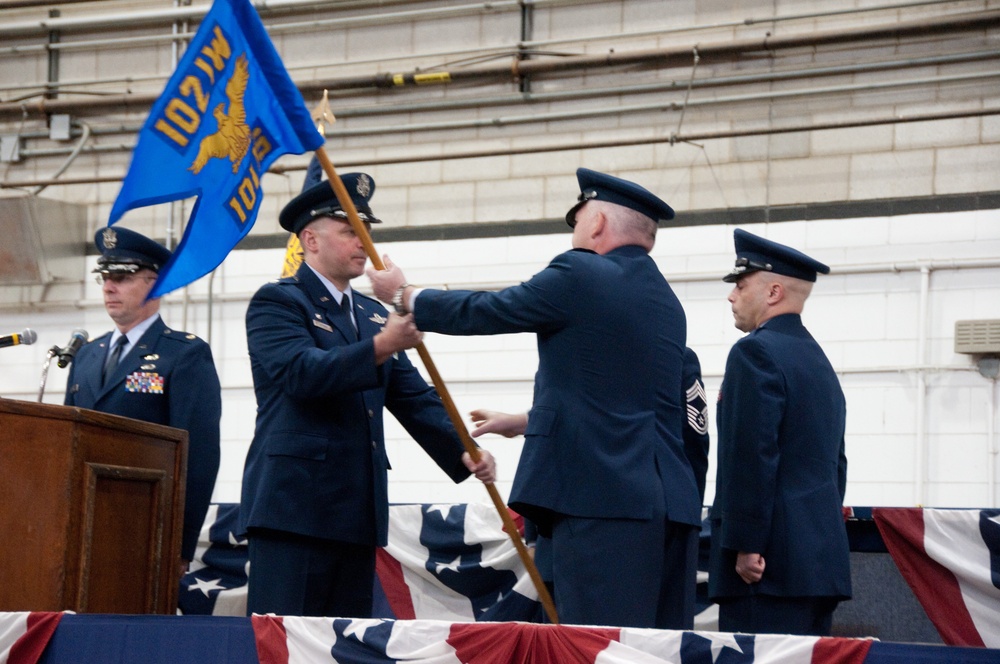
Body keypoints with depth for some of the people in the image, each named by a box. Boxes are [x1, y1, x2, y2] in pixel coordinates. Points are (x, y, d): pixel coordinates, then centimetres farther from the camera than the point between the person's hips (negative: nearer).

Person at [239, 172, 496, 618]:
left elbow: (414, 398, 15)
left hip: (358, 513, 7)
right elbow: (302, 372, -18)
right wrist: (379, 347, -28)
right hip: (293, 505, -7)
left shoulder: (374, 315, 21)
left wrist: (463, 452, 0)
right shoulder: (276, 302, 0)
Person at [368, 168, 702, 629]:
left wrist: (402, 295, 22)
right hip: (667, 501, 8)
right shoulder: (666, 301, 20)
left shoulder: (580, 276, -5)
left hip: (599, 495, -8)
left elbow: (479, 313, 5)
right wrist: (525, 422, 40)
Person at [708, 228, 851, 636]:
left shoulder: (757, 352, -8)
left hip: (770, 560, -9)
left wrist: (746, 545, -16)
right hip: (822, 559, 9)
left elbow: (751, 455, -17)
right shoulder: (819, 361, 20)